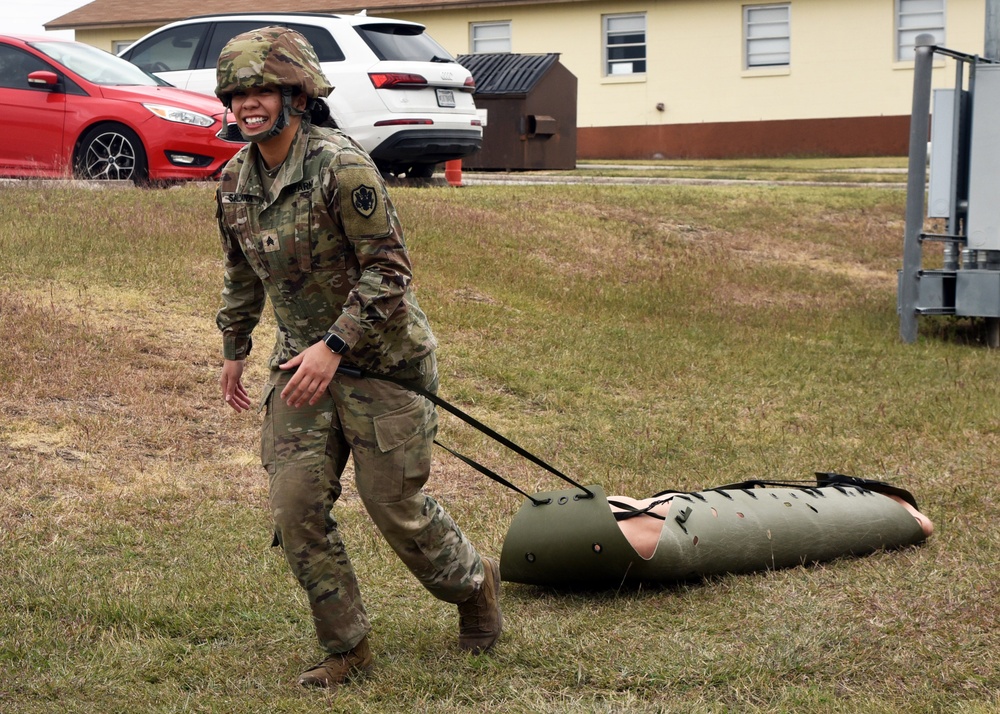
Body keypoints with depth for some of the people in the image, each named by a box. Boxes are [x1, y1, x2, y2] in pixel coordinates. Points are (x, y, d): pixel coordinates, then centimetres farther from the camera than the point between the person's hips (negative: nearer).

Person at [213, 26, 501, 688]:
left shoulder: (342, 167, -20)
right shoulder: (235, 181, 3)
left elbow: (389, 269, -20)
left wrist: (335, 347, -24)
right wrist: (234, 349, 25)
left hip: (379, 357, -6)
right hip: (302, 361, 6)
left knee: (396, 504, 2)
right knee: (296, 508, -1)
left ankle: (476, 584, 32)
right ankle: (346, 648, 15)